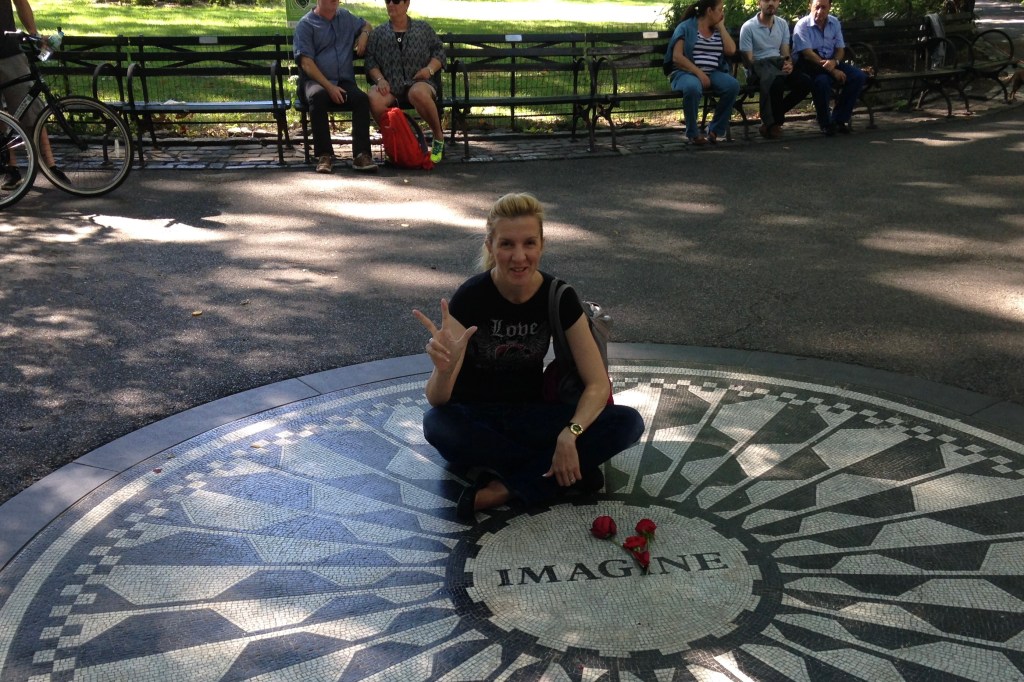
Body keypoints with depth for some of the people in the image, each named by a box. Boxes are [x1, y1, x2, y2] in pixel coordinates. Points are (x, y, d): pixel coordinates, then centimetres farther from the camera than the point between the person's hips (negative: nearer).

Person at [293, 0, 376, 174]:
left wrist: (364, 35, 12)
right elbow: (306, 63, -7)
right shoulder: (305, 24, 3)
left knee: (361, 98, -29)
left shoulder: (346, 17, 18)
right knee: (317, 96, -38)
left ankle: (361, 155, -33)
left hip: (345, 81, 3)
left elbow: (367, 25, 39)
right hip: (316, 81, -3)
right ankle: (324, 155, -34)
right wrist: (329, 87, -18)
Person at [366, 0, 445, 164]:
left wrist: (430, 69, -4)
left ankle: (438, 136, -19)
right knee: (374, 99, -35)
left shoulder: (423, 28, 19)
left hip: (418, 83, -2)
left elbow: (439, 51, 17)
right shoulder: (378, 33, 19)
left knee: (418, 93, -41)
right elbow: (370, 60, 13)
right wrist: (380, 79, -7)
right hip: (389, 86, 2)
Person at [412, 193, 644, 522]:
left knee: (629, 422, -20)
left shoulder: (558, 297, -10)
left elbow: (598, 383, -12)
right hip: (474, 419, -2)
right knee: (436, 425, -38)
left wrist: (570, 433, -31)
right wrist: (445, 367, -48)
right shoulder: (470, 298, -18)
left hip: (531, 417, 2)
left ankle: (507, 488, -25)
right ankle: (561, 472, -24)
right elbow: (437, 399, -24)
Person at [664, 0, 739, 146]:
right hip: (687, 72, -5)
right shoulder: (686, 27, 0)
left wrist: (721, 26, 4)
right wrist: (699, 73, -19)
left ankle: (715, 130, -12)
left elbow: (731, 51, 2)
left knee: (733, 85, -26)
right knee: (693, 87, -40)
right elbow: (677, 57, -10)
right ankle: (693, 133, -20)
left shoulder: (719, 29, 18)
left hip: (713, 73, 5)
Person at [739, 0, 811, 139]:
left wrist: (789, 63, -12)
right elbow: (748, 60, -7)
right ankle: (772, 122, -18)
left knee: (805, 82, -23)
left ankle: (775, 116, -8)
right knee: (777, 81, -39)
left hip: (779, 65, 6)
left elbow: (785, 53, 12)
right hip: (758, 67, -5)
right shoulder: (748, 27, -4)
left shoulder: (783, 24, 13)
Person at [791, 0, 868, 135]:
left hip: (831, 63, 6)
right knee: (821, 81, -38)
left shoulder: (835, 23, 9)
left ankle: (839, 119, -7)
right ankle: (826, 123, -16)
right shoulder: (802, 25, -10)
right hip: (810, 65, -6)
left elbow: (840, 49, 8)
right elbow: (808, 54, -19)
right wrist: (832, 71, -25)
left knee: (859, 76, -14)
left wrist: (834, 62, -18)